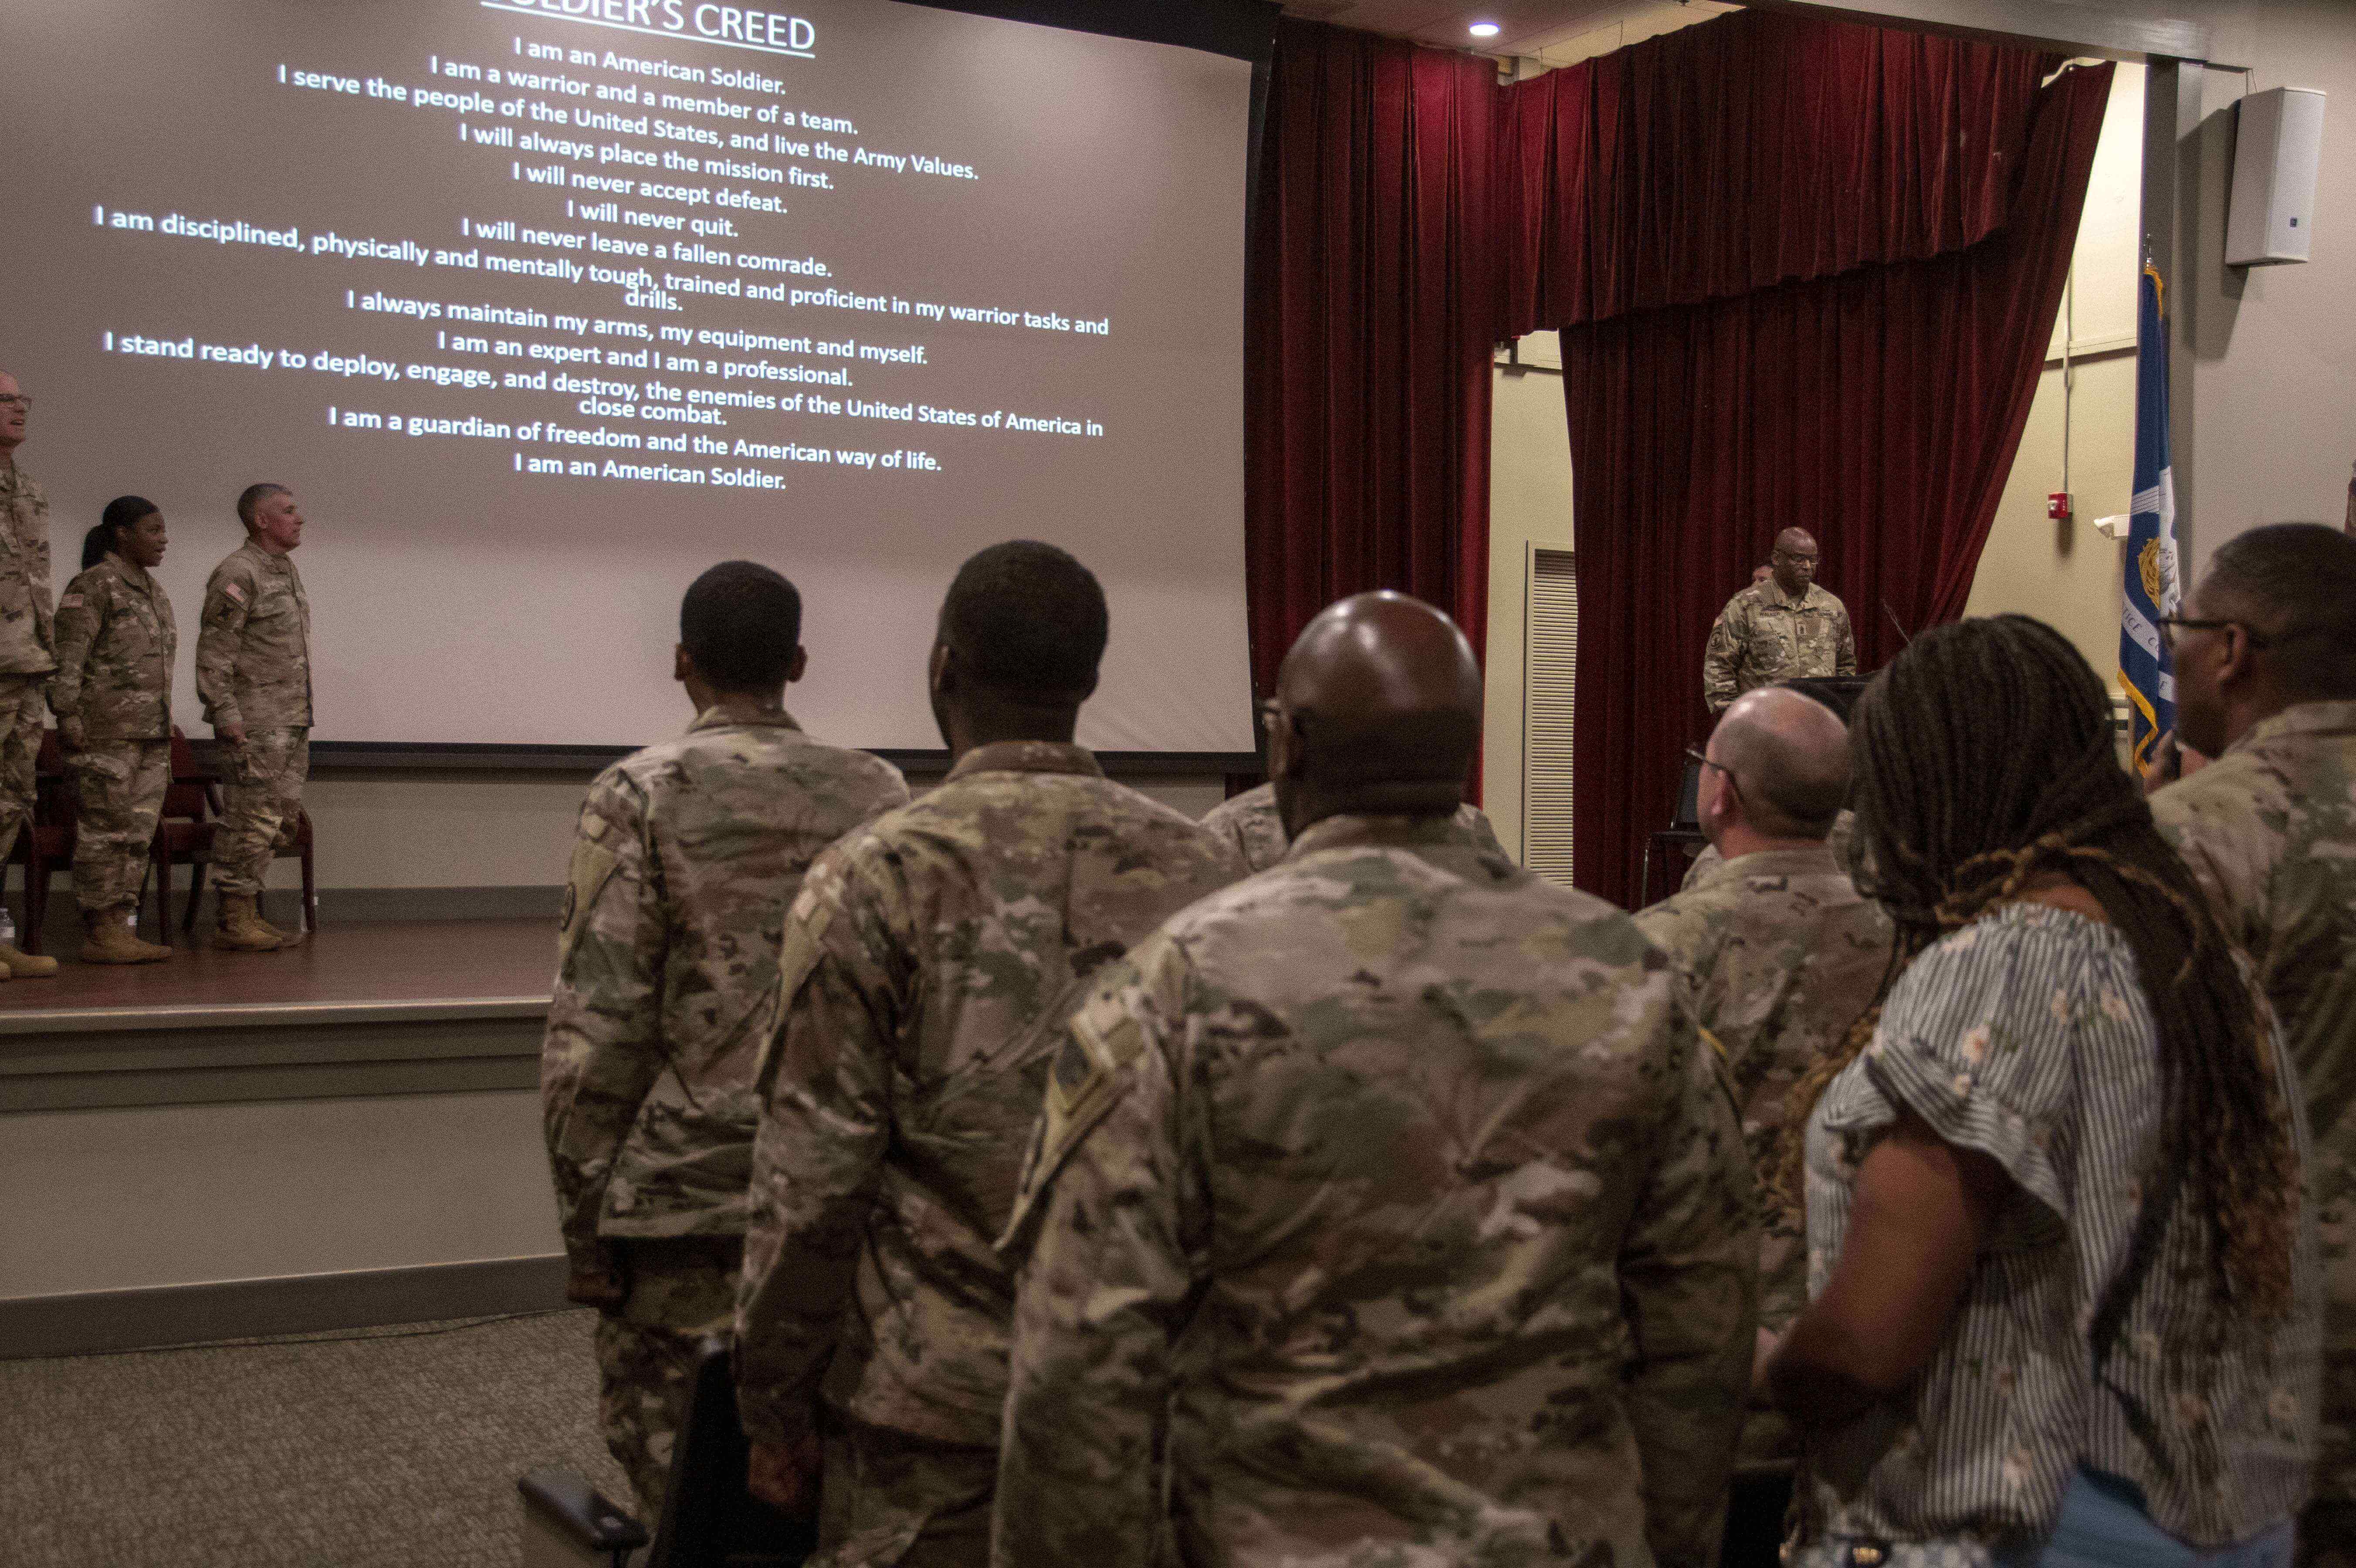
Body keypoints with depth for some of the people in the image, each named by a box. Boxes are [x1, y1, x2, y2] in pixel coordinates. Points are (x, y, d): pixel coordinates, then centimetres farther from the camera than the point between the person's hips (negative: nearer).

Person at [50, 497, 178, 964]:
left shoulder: (150, 589, 17)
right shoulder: (93, 585, -8)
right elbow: (67, 655, -14)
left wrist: (163, 730, 19)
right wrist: (67, 716, -21)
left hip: (149, 733, 8)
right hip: (106, 729, -8)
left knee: (138, 833, 5)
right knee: (105, 830, -6)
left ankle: (121, 933, 8)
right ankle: (98, 936, -2)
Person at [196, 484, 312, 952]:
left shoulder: (287, 571, 17)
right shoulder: (237, 574, -11)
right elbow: (214, 649, -15)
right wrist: (225, 712, -21)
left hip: (292, 717, 9)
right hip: (257, 719, -9)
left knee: (282, 815, 9)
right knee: (253, 816, -8)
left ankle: (246, 911, 14)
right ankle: (235, 922, -4)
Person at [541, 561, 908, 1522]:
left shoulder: (641, 796, -7)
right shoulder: (880, 795, 4)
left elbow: (593, 1035, -11)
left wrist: (585, 1228, -3)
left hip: (688, 1195, -4)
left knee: (677, 1468, 7)